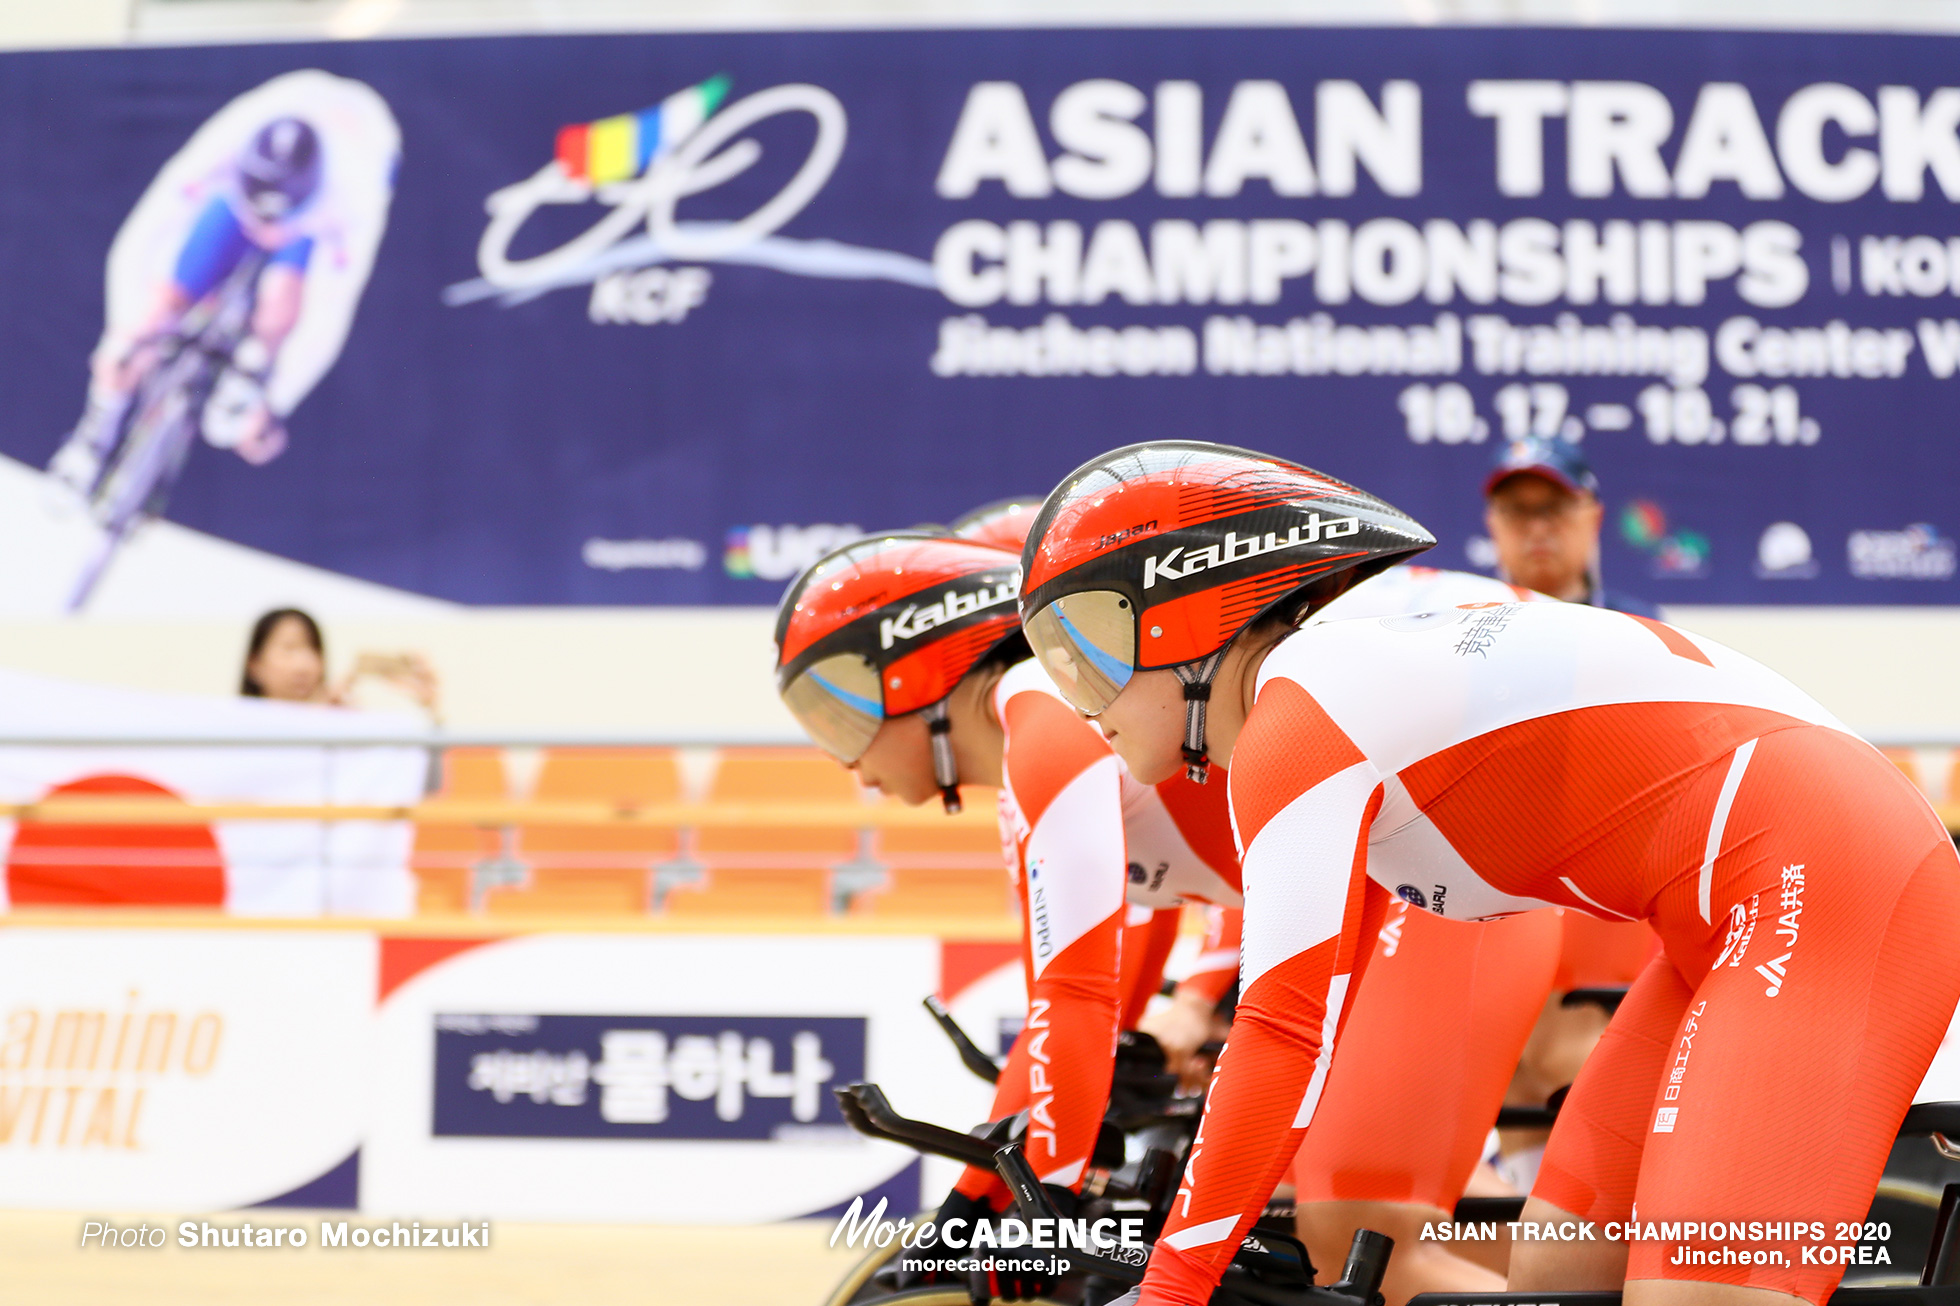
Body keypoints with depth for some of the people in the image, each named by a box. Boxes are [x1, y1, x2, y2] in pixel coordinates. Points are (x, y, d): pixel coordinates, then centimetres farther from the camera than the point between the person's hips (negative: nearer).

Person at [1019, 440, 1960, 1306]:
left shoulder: (1297, 717, -12)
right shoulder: (1348, 676, 18)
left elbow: (1288, 1036, -17)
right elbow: (1315, 1011, 24)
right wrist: (1199, 1227, 25)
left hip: (1818, 879, -10)